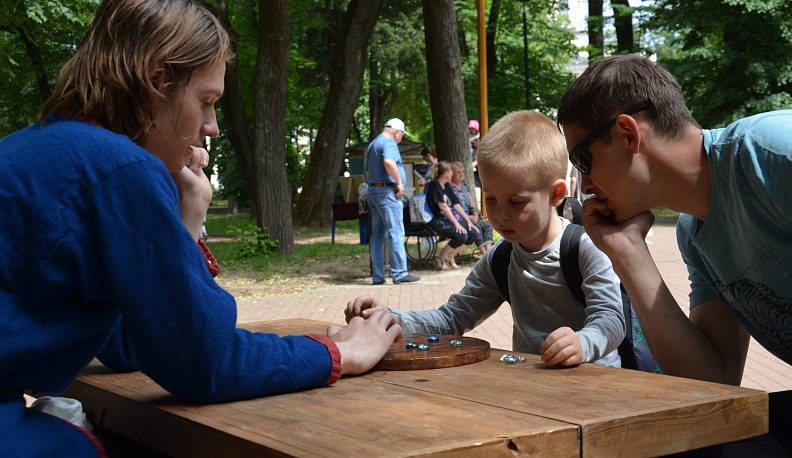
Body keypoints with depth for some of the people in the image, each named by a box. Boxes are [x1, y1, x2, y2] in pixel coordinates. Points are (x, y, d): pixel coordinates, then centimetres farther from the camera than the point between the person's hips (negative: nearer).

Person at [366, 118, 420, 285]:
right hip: (387, 191, -9)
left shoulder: (373, 144, 21)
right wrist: (399, 182, -20)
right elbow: (389, 162, -28)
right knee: (396, 233, -7)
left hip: (373, 190, 10)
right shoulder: (389, 143, -9)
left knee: (377, 235, 9)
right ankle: (399, 274, -8)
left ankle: (378, 276, 9)